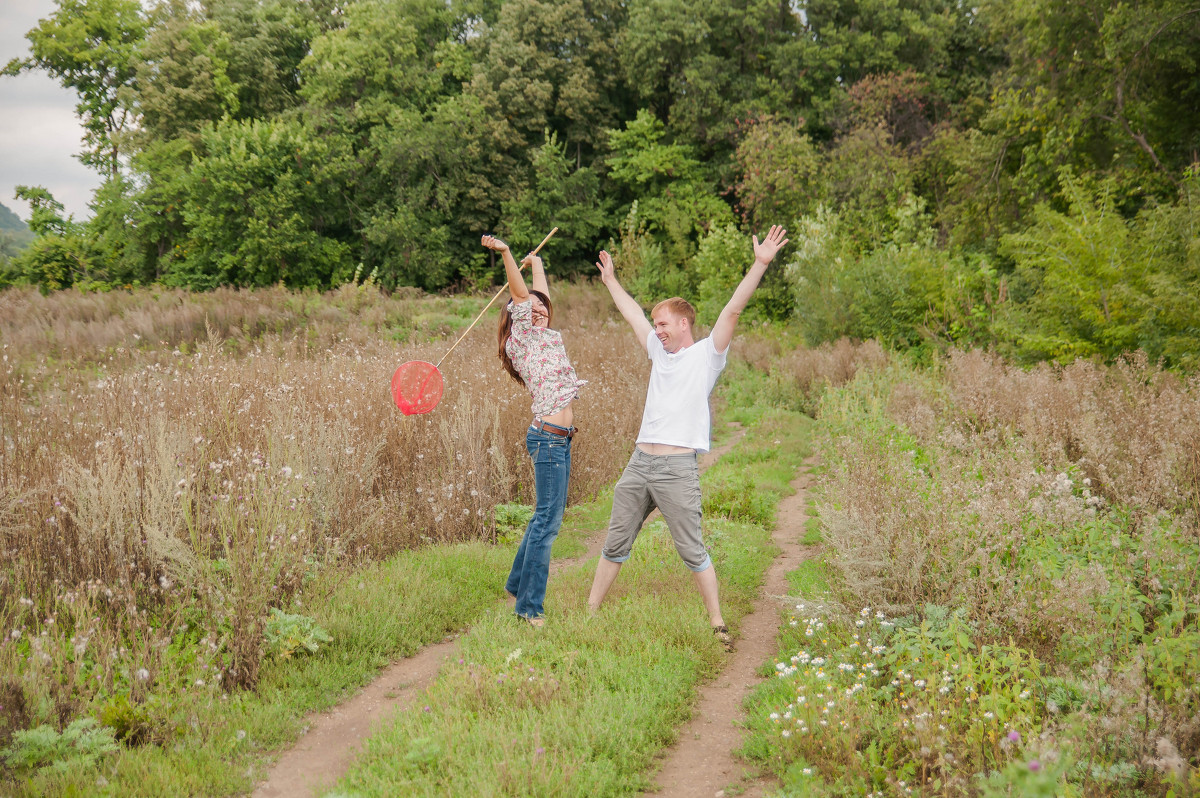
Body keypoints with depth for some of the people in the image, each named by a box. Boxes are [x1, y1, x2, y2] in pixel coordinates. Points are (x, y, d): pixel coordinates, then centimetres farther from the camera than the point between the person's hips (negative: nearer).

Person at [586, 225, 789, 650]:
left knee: (692, 551, -4)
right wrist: (610, 279, 42)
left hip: (677, 469, -6)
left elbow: (732, 310, -9)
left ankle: (717, 624, 3)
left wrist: (759, 265, -18)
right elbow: (631, 313, 30)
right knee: (615, 544, 11)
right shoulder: (660, 351, 17)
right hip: (639, 463, 6)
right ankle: (589, 612, 19)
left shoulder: (707, 354, 0)